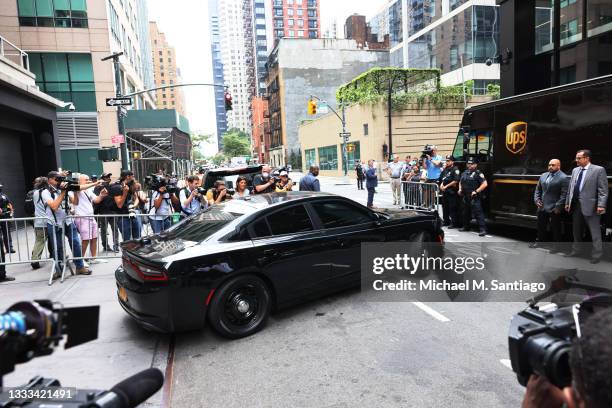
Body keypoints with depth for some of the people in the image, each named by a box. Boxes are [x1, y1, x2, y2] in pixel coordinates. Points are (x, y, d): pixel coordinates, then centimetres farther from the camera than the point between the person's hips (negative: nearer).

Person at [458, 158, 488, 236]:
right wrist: (460, 189, 12)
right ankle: (466, 226, 35)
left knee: (478, 213, -12)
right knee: (466, 212, 19)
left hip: (475, 197, -8)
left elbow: (485, 184, -15)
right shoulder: (465, 173, 15)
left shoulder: (478, 173, -7)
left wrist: (476, 191, -19)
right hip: (466, 197, 8)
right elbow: (460, 182, 30)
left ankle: (483, 229, -14)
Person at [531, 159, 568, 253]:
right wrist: (536, 200, 3)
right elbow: (538, 189, 16)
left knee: (555, 228, 5)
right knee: (541, 226, 17)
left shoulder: (563, 177, -10)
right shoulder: (543, 175, 10)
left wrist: (558, 206, -18)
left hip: (554, 209, -6)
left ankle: (557, 245, 17)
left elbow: (564, 194, -14)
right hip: (542, 207, 6)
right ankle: (539, 241, 33)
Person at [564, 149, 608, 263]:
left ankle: (597, 254, 11)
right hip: (575, 205, 6)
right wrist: (567, 202, 13)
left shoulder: (598, 170, -6)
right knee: (576, 230, 16)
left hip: (590, 206, -6)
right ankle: (575, 250, 29)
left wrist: (601, 205, -17)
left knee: (595, 232, 2)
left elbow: (603, 190, -10)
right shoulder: (575, 170, 12)